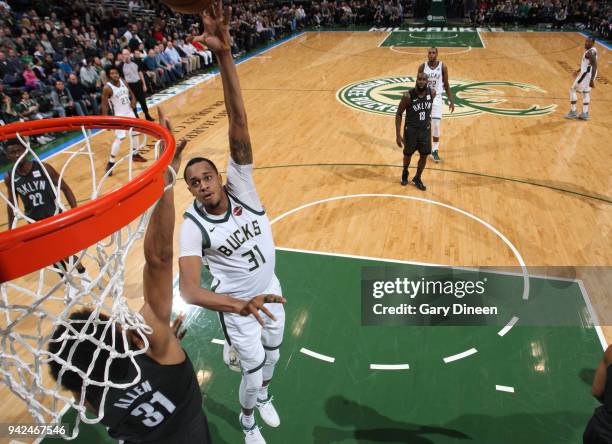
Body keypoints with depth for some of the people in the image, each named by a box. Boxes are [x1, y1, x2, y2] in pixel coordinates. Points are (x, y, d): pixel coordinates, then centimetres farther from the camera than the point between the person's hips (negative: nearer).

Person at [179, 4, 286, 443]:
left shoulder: (240, 186, -20)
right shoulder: (193, 225, -23)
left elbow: (239, 123, -33)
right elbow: (189, 289, -33)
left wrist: (224, 52, -43)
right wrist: (241, 305, -50)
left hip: (270, 292, 3)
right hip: (236, 304, -3)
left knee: (272, 355, 25)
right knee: (253, 371, 10)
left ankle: (264, 396, 59)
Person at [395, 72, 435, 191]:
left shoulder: (432, 93, -10)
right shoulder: (408, 96, -22)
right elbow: (398, 114, -13)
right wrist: (398, 135, -17)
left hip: (425, 129, 3)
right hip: (411, 129, -3)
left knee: (424, 155, 5)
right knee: (408, 154, 13)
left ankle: (417, 179, 26)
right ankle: (405, 173, 42)